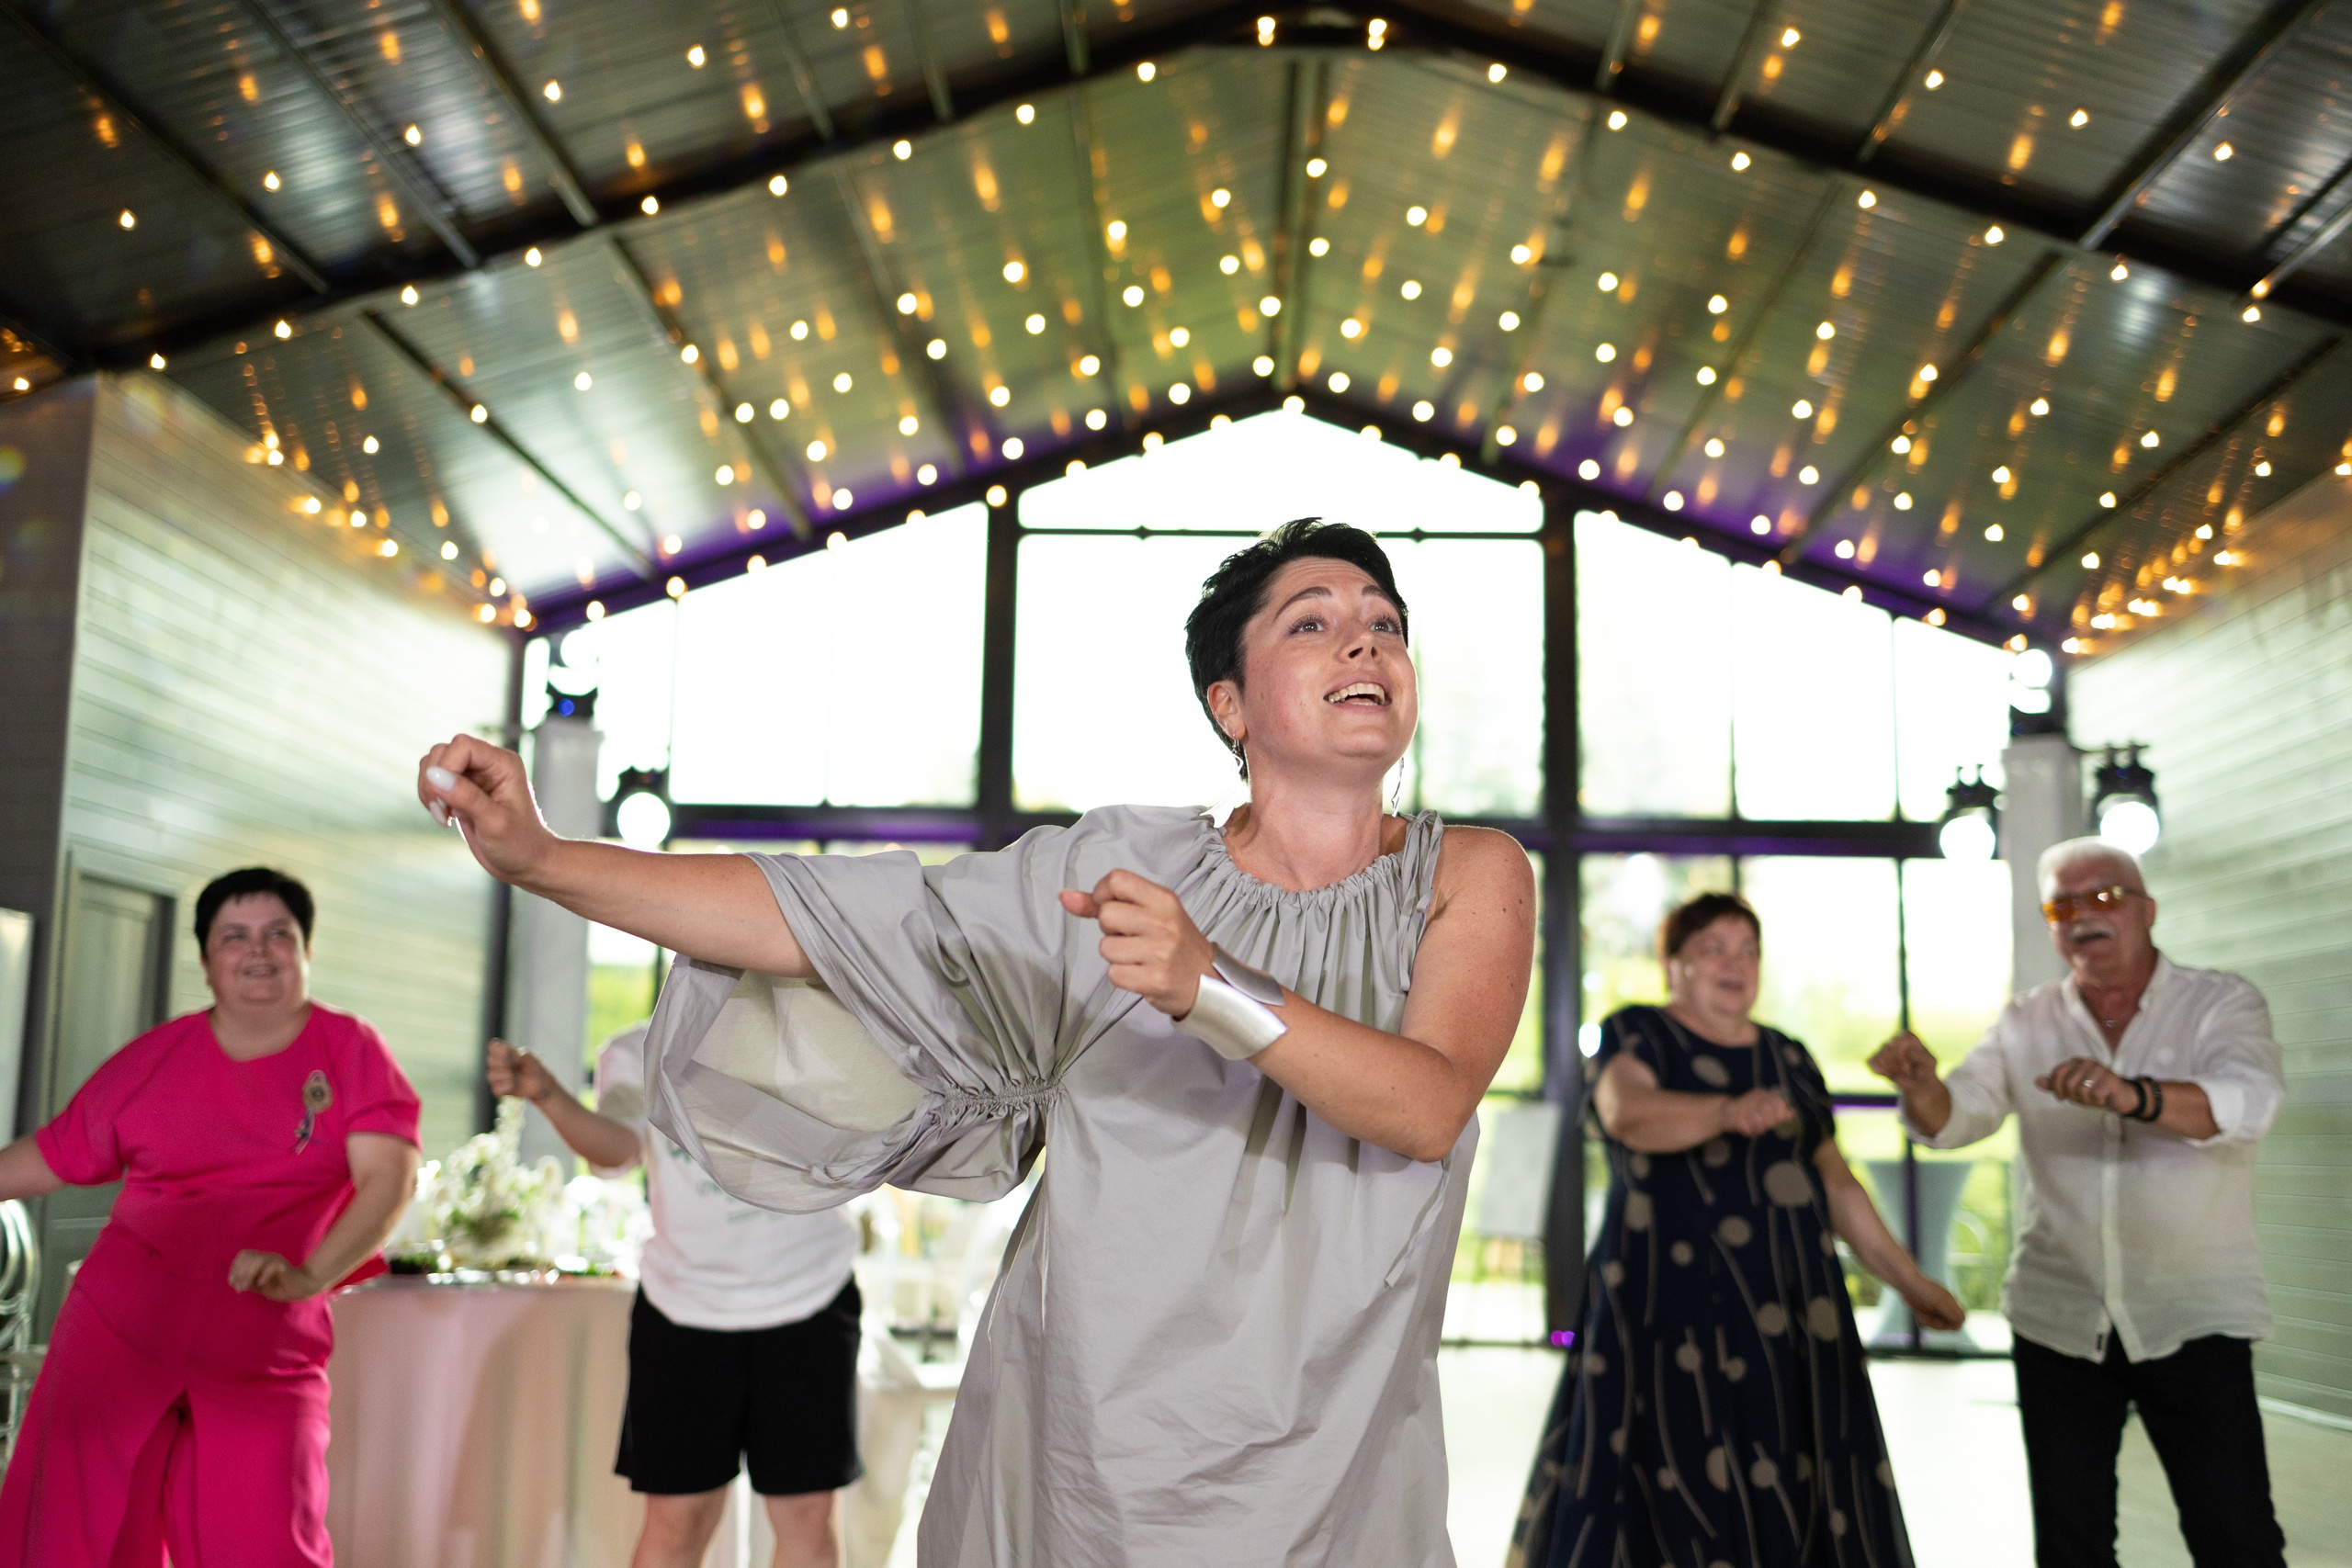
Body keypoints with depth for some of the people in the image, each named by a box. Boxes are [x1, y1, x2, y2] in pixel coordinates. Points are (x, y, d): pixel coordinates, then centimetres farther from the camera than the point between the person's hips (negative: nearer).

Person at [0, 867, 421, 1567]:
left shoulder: (349, 1050, 0)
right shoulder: (156, 1055, 6)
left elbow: (391, 1176, -12)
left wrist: (309, 1275, -25)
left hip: (265, 1359, -2)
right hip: (119, 1331, 2)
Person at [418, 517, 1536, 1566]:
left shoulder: (1468, 878, -4)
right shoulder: (1117, 870, -4)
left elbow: (1431, 1109, -20)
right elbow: (828, 919, -5)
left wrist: (1211, 989, -34)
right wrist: (536, 857, -11)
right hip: (1077, 1442, 1)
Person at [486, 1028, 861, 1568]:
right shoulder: (637, 1053, -2)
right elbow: (617, 1147, -20)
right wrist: (548, 1095, -39)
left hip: (809, 1300, 0)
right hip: (684, 1305, 0)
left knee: (807, 1514, 3)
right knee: (677, 1517, 2)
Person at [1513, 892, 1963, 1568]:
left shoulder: (1789, 1058, 17)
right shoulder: (1635, 1035, 1)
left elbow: (1837, 1183, 20)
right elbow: (1627, 1113, -20)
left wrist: (1910, 1282, 14)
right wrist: (1727, 1111, -37)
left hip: (1792, 1310, 5)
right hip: (1673, 1305, -5)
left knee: (1791, 1505, 0)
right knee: (1673, 1502, -7)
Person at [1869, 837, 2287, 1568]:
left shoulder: (2222, 1003, -5)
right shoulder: (2026, 1024, 5)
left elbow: (2250, 1099, -24)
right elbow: (1954, 1118, -5)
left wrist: (2130, 1095, -43)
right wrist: (1921, 1085, -29)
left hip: (2192, 1317, -3)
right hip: (2058, 1319, 3)